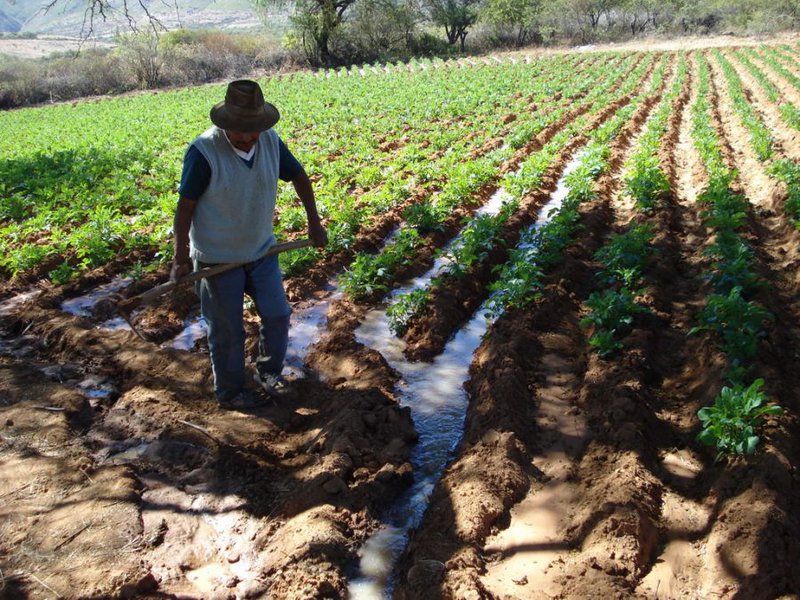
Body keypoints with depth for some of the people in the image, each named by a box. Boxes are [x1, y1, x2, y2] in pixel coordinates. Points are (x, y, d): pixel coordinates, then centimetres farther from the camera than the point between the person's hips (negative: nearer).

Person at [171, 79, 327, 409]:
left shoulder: (270, 141, -9)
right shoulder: (203, 152, -24)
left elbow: (299, 176, 7)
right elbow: (185, 206, -17)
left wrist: (314, 222, 9)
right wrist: (180, 259, -17)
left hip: (261, 250, 5)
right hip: (218, 258, -5)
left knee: (277, 315, 12)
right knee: (227, 331, 9)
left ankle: (269, 372, 39)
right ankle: (229, 391, 32)